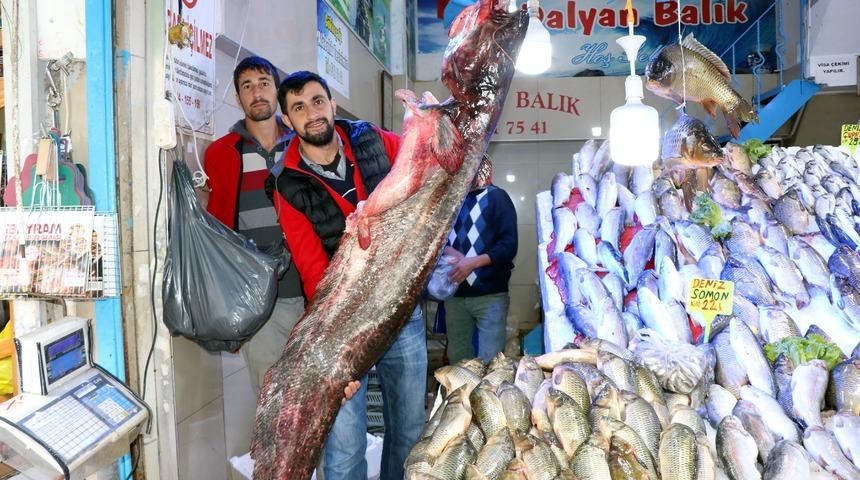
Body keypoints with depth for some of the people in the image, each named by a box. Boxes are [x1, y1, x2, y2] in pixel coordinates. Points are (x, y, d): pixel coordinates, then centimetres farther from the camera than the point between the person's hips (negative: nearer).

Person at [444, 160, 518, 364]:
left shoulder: (496, 197, 0)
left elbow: (509, 245, -8)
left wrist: (473, 262, -20)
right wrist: (445, 249, -7)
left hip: (490, 294, -4)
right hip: (455, 295, 4)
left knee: (490, 362, -4)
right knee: (457, 360, 11)